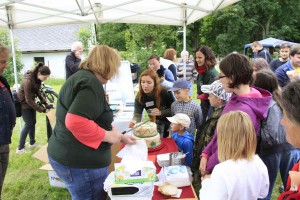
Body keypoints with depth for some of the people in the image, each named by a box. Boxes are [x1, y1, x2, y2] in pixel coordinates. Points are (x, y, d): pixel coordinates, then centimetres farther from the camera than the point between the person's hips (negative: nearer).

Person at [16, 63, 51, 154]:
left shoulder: (37, 78, -8)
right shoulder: (28, 80, -32)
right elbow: (28, 100, -28)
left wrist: (45, 103, -8)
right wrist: (42, 110, -26)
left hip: (30, 101, 7)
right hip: (24, 102, -7)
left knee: (33, 122, 12)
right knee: (28, 124, -5)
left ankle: (32, 143, 28)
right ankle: (20, 148, 6)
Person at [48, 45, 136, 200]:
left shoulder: (82, 77, 13)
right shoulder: (92, 84, -20)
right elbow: (76, 122, -32)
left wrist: (120, 136, 21)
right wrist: (108, 135, -19)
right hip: (80, 162, -10)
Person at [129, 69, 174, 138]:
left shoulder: (164, 92, -25)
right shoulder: (139, 96, -18)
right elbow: (137, 114, -24)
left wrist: (161, 112, -29)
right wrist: (134, 122, -46)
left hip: (170, 123, -2)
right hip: (154, 124, 2)